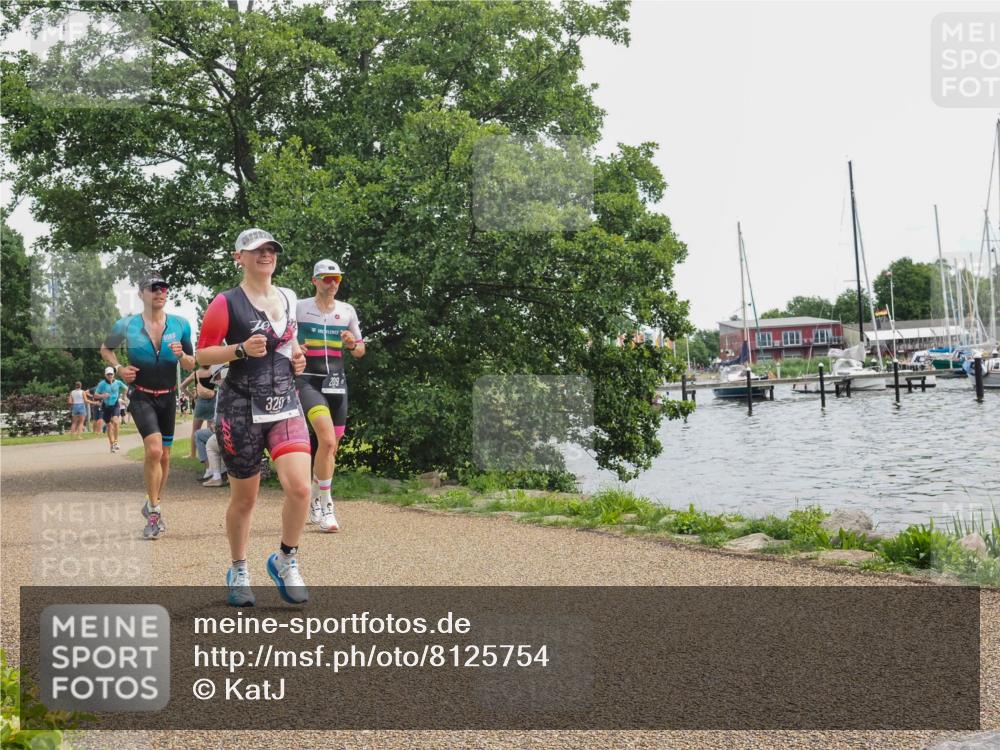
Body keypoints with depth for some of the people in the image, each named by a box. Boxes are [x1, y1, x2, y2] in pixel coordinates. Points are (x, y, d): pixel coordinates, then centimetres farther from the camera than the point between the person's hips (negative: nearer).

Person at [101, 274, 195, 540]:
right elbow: (105, 349, 13)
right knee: (154, 449, -22)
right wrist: (119, 368, -5)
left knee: (163, 455, 11)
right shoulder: (127, 325, -4)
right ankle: (154, 511, -12)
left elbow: (192, 365, 7)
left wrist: (181, 355, -15)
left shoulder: (180, 325, 1)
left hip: (168, 397, 4)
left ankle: (154, 504, 31)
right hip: (141, 396, -3)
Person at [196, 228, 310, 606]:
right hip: (241, 409, -4)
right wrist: (242, 349, -19)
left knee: (300, 487, -14)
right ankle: (238, 571, 28)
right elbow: (203, 353, -5)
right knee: (244, 498, 5)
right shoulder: (226, 303, -5)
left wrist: (297, 358, 6)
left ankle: (285, 560, 10)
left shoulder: (287, 298, 12)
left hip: (285, 405, 4)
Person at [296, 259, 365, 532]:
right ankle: (324, 505, -16)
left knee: (331, 447, 8)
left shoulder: (347, 311, 10)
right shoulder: (299, 308, 0)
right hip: (308, 380, -5)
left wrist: (353, 344, -6)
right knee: (327, 439, -24)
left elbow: (360, 351, 16)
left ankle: (315, 502, 28)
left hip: (336, 383, 5)